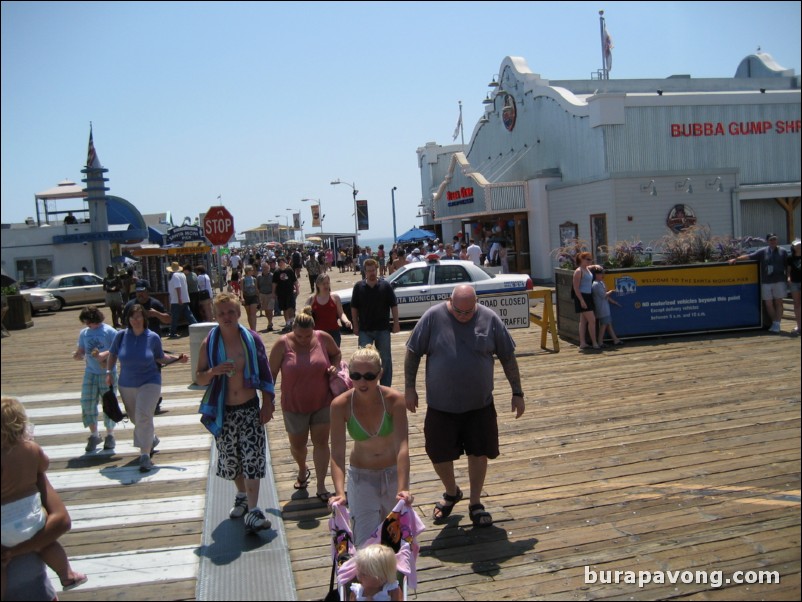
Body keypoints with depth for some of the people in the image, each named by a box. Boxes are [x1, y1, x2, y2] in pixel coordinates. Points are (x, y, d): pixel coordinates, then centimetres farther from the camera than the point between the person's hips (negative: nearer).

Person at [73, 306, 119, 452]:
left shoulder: (109, 331, -7)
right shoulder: (84, 333, 8)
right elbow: (80, 351, 12)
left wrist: (104, 354, -25)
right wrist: (78, 356, -10)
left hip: (108, 374, -4)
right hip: (90, 373, 4)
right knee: (87, 404, -2)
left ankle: (110, 435, 21)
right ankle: (94, 435, 14)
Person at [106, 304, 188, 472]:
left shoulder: (153, 337, -8)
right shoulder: (121, 336, -5)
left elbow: (160, 357, 6)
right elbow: (112, 355, 10)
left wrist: (177, 358, -7)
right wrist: (109, 372, 0)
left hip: (149, 382, -3)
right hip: (126, 385, 3)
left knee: (143, 417, -18)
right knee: (136, 419, 16)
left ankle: (145, 455, -12)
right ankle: (152, 439, 44)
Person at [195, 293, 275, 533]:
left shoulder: (252, 339, -4)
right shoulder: (209, 344, -3)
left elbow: (265, 374, 1)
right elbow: (199, 379, 2)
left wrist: (267, 405, -2)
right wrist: (213, 372, -20)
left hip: (250, 408, -1)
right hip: (224, 412, 2)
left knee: (252, 459, -7)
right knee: (231, 460, 15)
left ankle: (253, 511, -3)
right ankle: (242, 496, 40)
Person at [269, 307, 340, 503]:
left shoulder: (323, 338, -9)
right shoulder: (283, 344, -15)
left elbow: (336, 353, 11)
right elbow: (272, 373, -8)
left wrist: (334, 367, -9)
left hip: (322, 403, 0)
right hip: (294, 406, 0)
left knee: (321, 442, 1)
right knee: (297, 445, 14)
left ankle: (321, 486, 11)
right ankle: (302, 470, 46)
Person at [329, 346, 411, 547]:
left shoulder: (394, 400, -22)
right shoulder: (340, 405, -21)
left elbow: (402, 447, -29)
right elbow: (337, 453, -24)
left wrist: (402, 489, -40)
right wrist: (339, 492, -37)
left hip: (394, 473, 1)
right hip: (361, 477, 0)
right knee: (366, 542, -11)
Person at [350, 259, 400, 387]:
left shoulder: (385, 286, -3)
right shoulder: (359, 287, -2)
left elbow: (394, 306, 0)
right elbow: (354, 308, 2)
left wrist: (396, 323, -4)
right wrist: (356, 326, -1)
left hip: (383, 329, 0)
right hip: (364, 330, 0)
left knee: (385, 358, 10)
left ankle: (386, 386, 23)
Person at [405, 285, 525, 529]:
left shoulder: (489, 319, -6)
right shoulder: (433, 317, -11)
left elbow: (508, 357, 2)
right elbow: (413, 353, -2)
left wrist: (517, 393, 4)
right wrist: (409, 388, -4)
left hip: (480, 405, 1)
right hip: (440, 405, 0)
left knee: (479, 453, 9)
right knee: (439, 455, 9)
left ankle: (475, 504, 30)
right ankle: (451, 493, 39)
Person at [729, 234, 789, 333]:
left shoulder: (783, 251, 5)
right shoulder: (763, 252, 6)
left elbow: (788, 266, 5)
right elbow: (749, 256, 1)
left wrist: (789, 277, -2)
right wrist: (736, 259, -8)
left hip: (779, 281, -1)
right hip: (766, 283, 1)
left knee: (778, 303, 0)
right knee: (768, 304, 3)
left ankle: (777, 324, 3)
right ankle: (774, 323, 15)